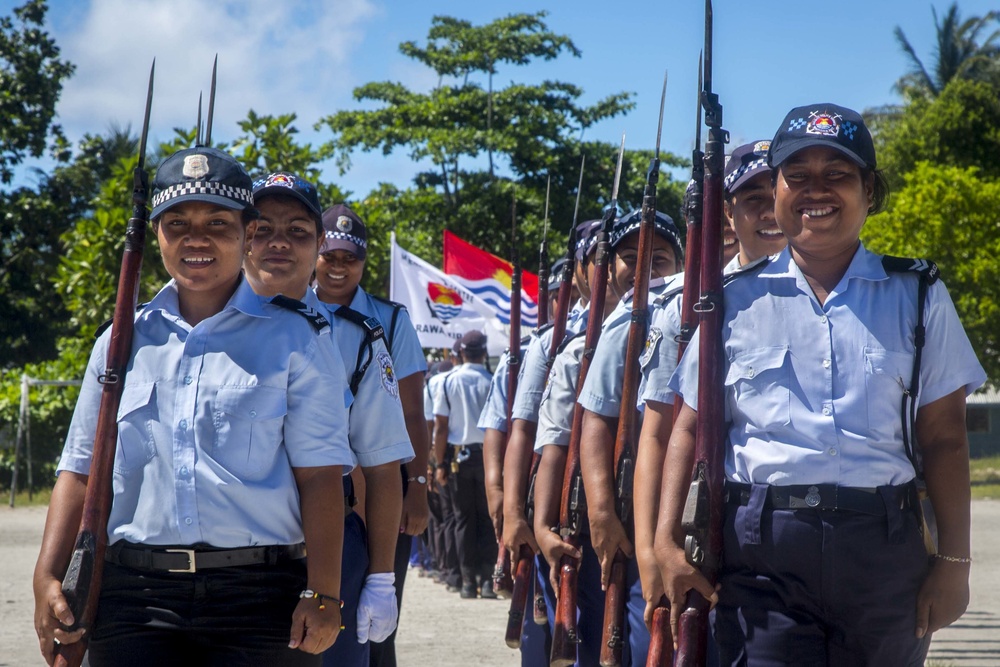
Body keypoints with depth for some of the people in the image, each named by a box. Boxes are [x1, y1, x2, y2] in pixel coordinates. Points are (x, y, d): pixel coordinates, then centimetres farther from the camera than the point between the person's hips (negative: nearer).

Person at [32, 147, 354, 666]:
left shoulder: (294, 340, 4)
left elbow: (318, 473, -3)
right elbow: (80, 467, 15)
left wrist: (322, 594, -11)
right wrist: (48, 576, 4)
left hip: (259, 602, -2)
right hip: (134, 596, 2)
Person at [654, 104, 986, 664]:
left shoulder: (918, 297, 8)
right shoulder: (736, 300, 9)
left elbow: (944, 438, 6)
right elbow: (691, 428, 10)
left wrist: (954, 561, 1)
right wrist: (668, 542, 0)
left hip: (884, 550, 1)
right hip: (762, 551, -1)